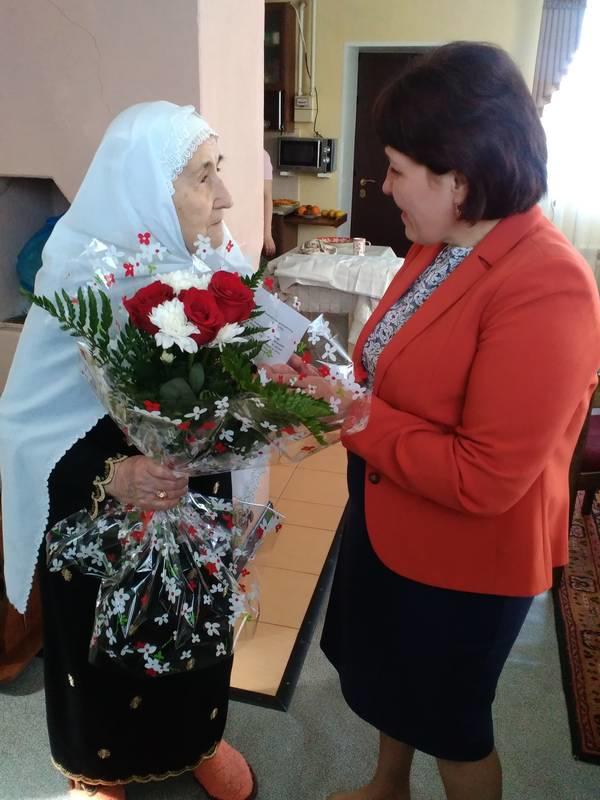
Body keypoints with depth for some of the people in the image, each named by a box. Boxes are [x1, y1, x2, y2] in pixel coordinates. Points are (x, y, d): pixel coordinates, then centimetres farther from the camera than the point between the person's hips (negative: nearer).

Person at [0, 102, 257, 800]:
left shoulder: (219, 264, -10)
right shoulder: (82, 283, -23)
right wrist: (108, 475, -36)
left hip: (199, 505, 4)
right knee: (108, 654, 19)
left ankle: (201, 740, 55)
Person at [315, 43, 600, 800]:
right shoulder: (440, 250, -1)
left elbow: (486, 479, -30)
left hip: (463, 558, -8)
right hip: (390, 524, 9)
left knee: (451, 718, 18)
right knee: (389, 680, 30)